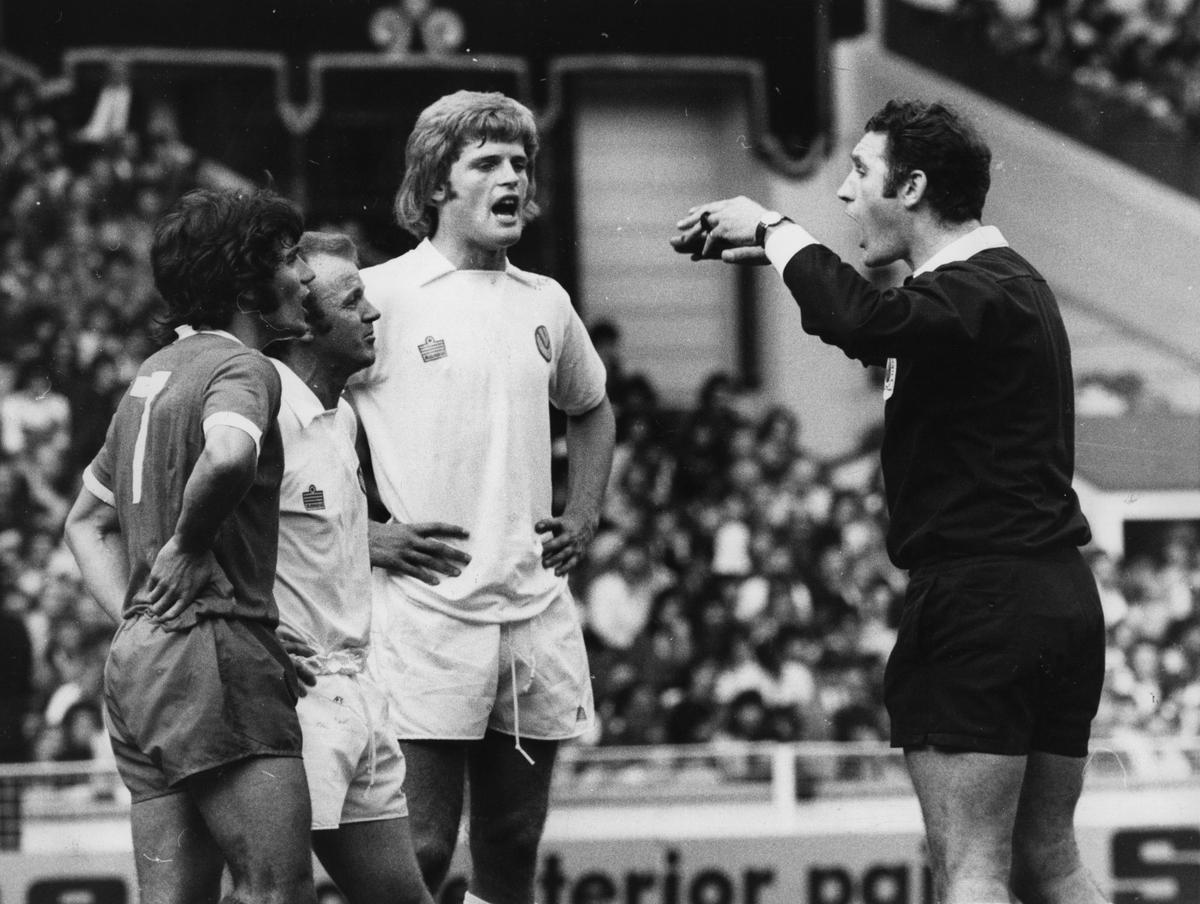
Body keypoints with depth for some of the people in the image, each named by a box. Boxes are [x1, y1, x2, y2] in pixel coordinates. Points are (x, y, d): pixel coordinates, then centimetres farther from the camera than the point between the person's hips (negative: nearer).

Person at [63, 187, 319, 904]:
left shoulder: (154, 373, 20)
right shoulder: (241, 368, -9)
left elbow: (87, 522, 28)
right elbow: (228, 456, -34)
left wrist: (135, 617, 15)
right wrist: (189, 545, -16)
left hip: (140, 660, 9)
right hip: (215, 657, -9)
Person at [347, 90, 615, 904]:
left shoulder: (545, 303, 13)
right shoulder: (381, 296, -4)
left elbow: (592, 409, 33)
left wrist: (584, 516, 17)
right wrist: (364, 535, -9)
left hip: (537, 614, 6)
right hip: (424, 615, -6)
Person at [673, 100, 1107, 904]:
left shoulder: (980, 294, -15)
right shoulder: (1005, 281, 18)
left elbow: (865, 322, -35)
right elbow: (883, 327, 35)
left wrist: (775, 229, -19)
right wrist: (775, 253, 25)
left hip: (978, 601, -10)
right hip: (1060, 596, 10)